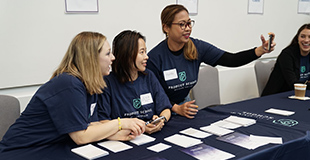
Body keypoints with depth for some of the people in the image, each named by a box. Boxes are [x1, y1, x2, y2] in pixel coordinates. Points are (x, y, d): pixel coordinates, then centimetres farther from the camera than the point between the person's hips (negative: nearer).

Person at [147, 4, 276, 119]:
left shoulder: (197, 48, -9)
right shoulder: (155, 57, -21)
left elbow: (231, 60, -13)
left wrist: (261, 50, -26)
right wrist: (176, 109, -29)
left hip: (184, 102, 5)